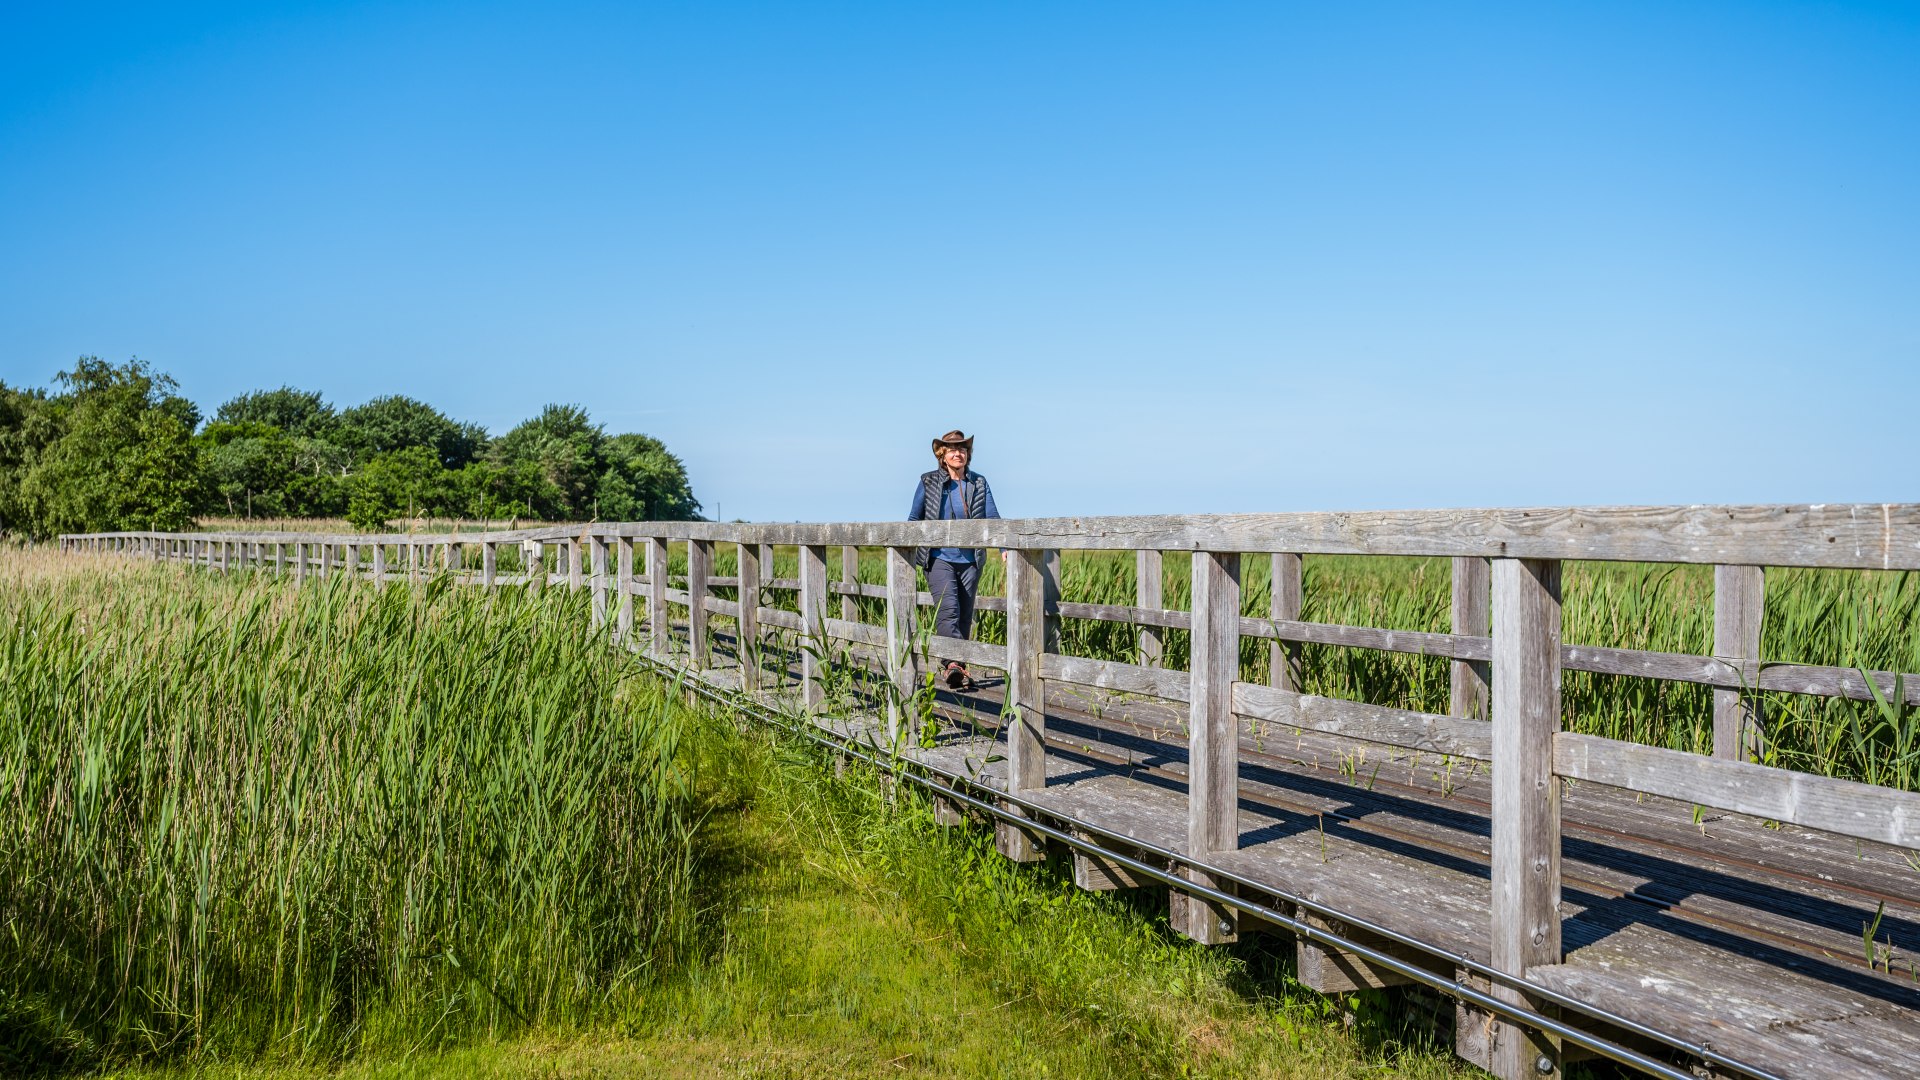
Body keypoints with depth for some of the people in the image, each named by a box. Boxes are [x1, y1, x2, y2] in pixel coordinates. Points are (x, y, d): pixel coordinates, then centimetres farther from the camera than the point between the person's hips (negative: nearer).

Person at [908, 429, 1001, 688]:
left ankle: (957, 669, 15)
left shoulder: (979, 483, 7)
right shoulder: (928, 482, 3)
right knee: (948, 610, -20)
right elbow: (914, 519, 8)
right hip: (939, 558, -3)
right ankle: (953, 663, -30)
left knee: (965, 616, 6)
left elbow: (993, 518, 4)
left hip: (970, 560, 3)